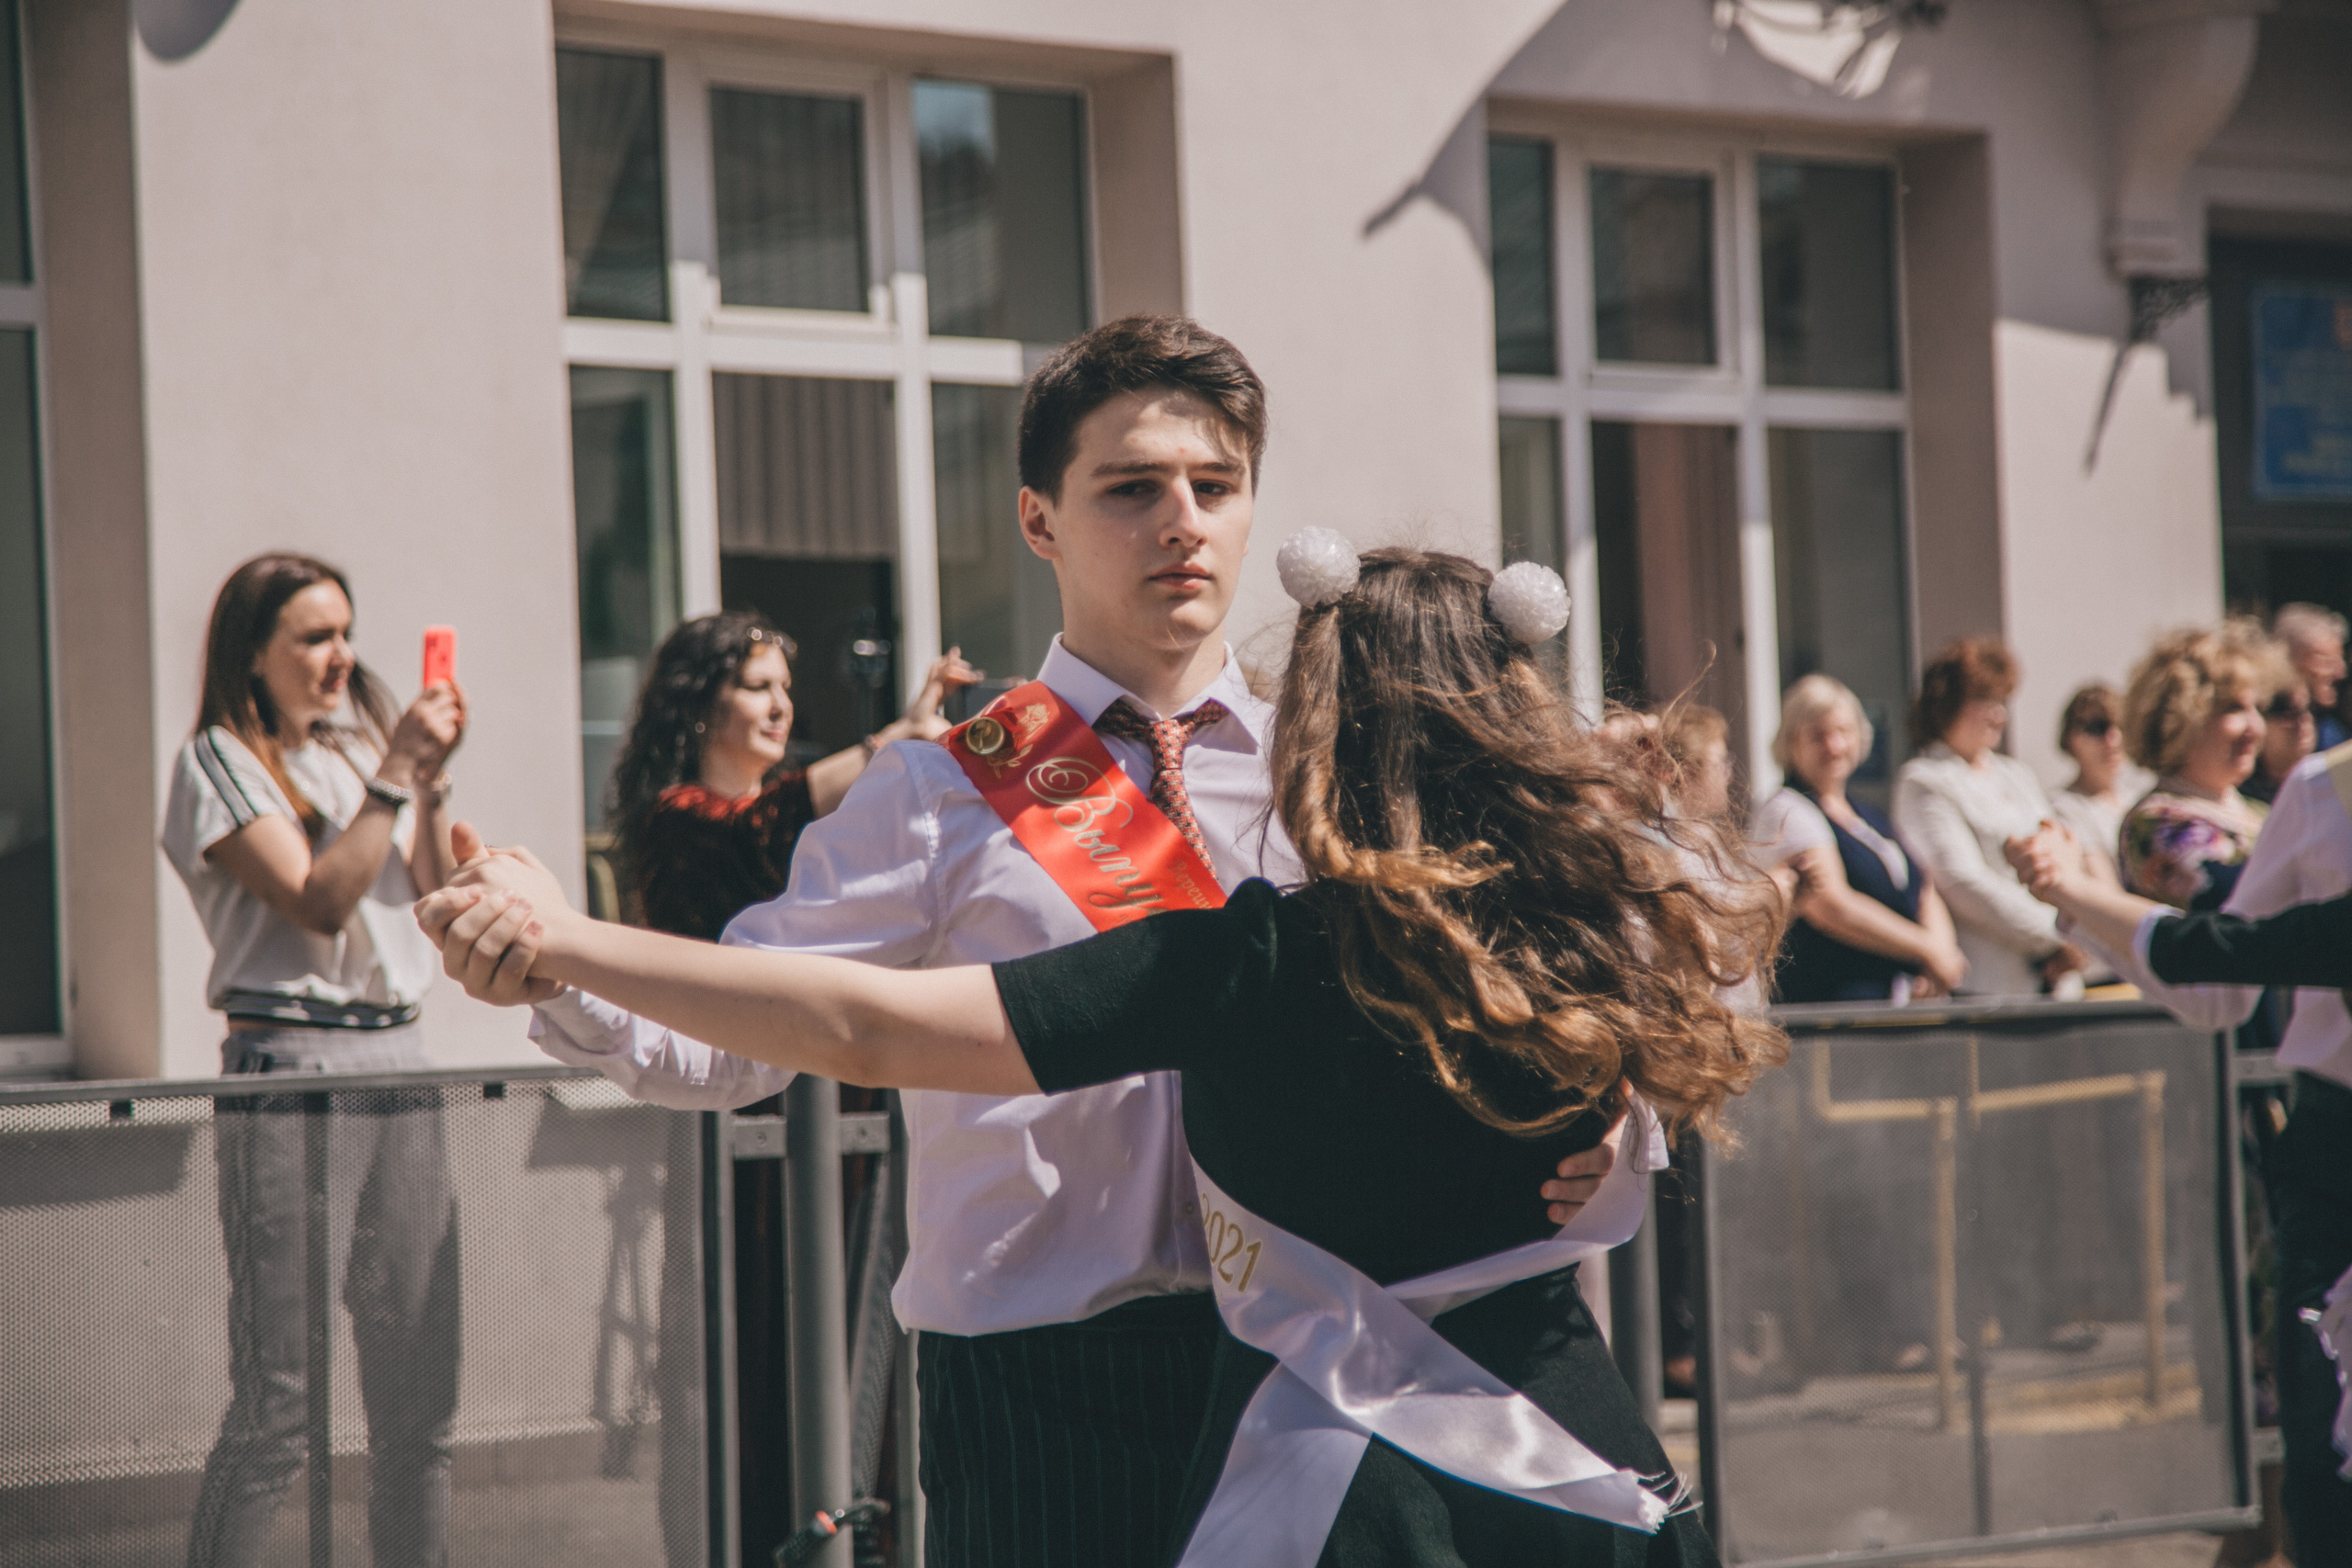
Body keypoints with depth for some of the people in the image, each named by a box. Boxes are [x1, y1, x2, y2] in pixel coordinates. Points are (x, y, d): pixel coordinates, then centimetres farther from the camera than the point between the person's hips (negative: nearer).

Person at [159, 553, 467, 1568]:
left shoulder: (357, 749, 18)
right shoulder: (221, 762, -2)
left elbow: (434, 904, 13)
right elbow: (319, 901, -13)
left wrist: (429, 784, 1)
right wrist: (395, 776, -13)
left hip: (400, 1060, 7)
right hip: (291, 1069, -7)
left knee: (420, 1393, 5)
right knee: (278, 1404, -9)